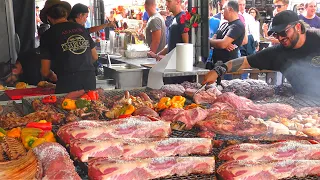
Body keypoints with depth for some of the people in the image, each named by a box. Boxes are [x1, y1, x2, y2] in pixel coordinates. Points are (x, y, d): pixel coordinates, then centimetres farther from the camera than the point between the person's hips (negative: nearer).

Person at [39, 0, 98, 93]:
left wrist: (52, 77, 25)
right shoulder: (81, 28, 12)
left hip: (68, 82, -4)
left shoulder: (48, 35, 2)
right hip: (90, 78, 4)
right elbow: (95, 57, 20)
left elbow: (45, 71, 3)